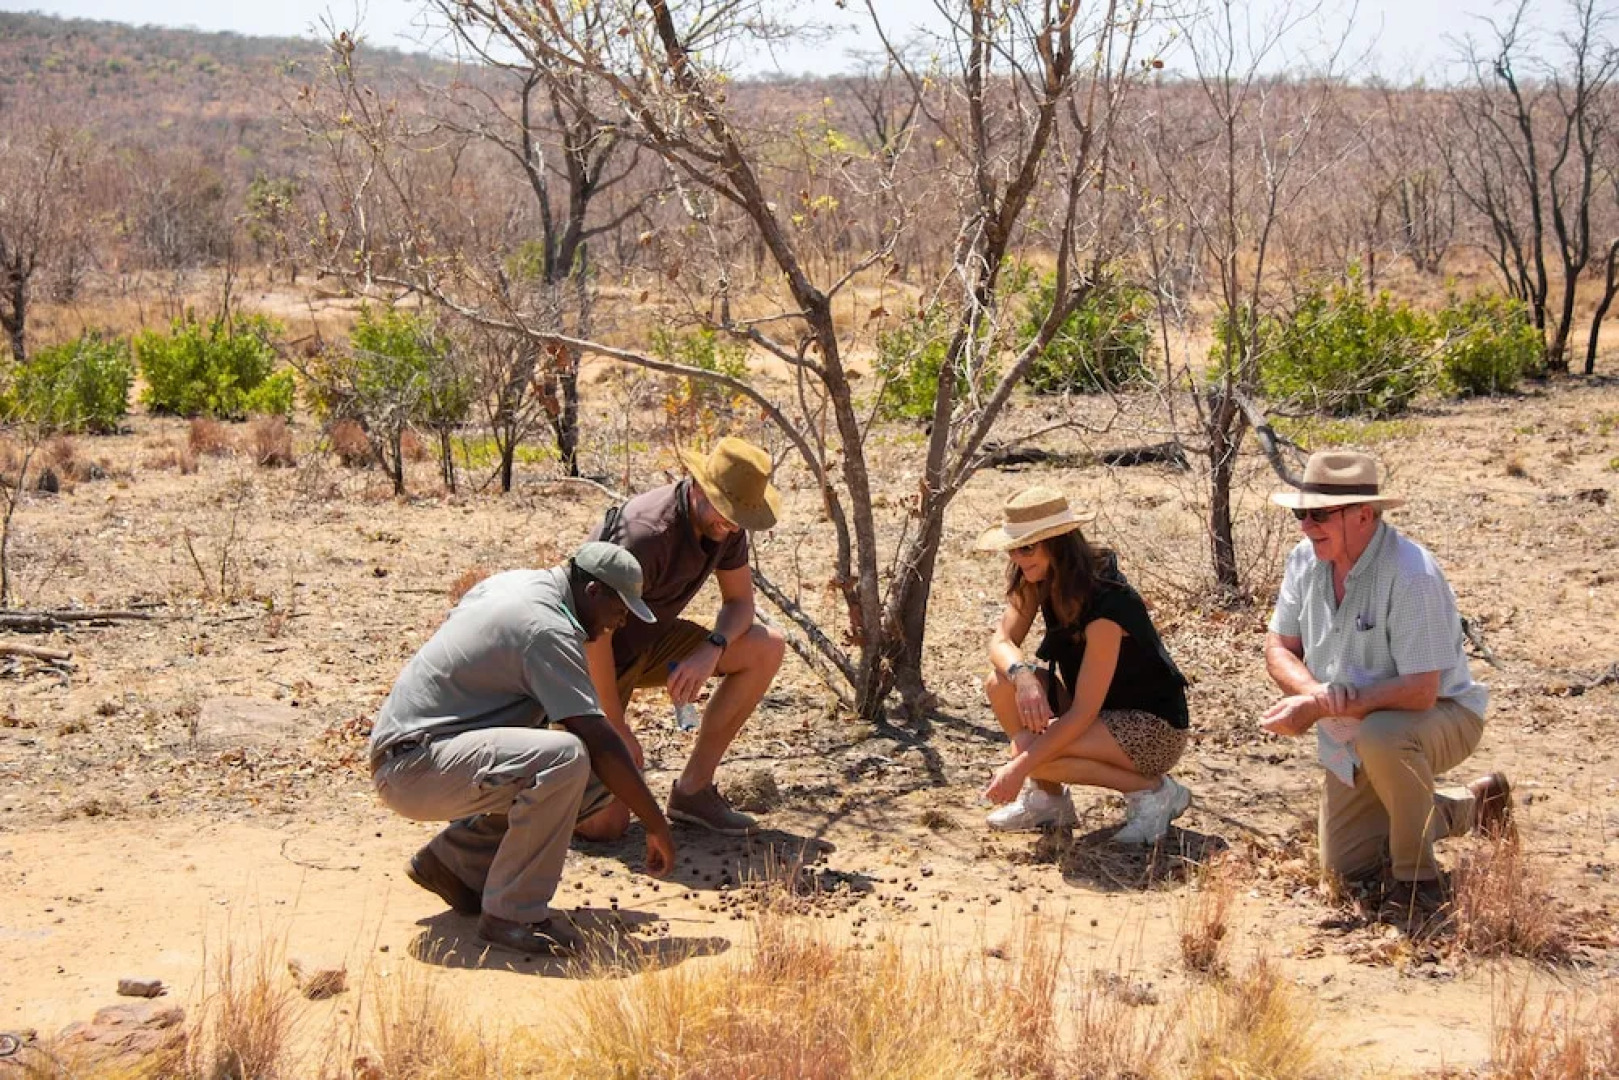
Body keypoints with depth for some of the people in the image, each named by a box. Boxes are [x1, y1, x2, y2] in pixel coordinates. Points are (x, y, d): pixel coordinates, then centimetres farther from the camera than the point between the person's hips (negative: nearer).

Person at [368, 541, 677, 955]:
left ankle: (453, 859, 17)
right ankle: (512, 912, -16)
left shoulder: (513, 581, 11)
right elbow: (600, 742, -21)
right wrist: (657, 826, -15)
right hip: (413, 767, -11)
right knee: (565, 758, -29)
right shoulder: (550, 631, -18)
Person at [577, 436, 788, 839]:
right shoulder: (647, 533, -32)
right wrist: (617, 729, -27)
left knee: (768, 648, -10)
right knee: (604, 825, -16)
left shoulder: (725, 525, -8)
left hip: (647, 642, 8)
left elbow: (740, 601, 3)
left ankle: (693, 788, -2)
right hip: (592, 658, -8)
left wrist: (711, 649, -20)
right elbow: (594, 633, -31)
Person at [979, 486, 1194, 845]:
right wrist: (1022, 674, -33)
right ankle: (1049, 799, 3)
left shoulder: (1105, 603, -30)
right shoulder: (1037, 580, -6)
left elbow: (1083, 714, -30)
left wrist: (1021, 767, -31)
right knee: (1002, 685, -12)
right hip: (1098, 709, 8)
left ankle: (1153, 791, -10)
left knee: (1030, 748, -27)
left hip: (1155, 728, -8)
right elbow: (1001, 642, -10)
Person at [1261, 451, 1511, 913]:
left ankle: (1417, 875, -18)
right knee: (1345, 870, 12)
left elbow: (1419, 692, -34)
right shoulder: (1306, 561, -8)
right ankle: (1470, 806, 34)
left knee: (1381, 735, -42)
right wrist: (1317, 692, -25)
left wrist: (1316, 708, -33)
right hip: (1352, 733, 7)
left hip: (1441, 715, -7)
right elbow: (1279, 648, -2)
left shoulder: (1411, 575, -30)